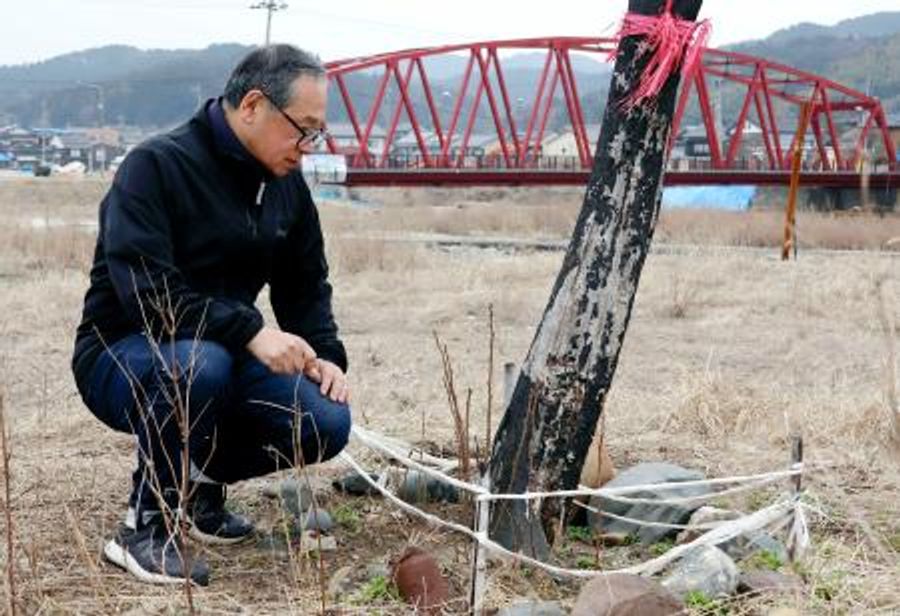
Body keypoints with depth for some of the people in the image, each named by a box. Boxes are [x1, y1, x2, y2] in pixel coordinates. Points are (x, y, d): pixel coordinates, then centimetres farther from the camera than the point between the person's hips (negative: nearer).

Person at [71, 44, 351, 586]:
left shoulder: (287, 185, 4)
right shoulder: (156, 166, -19)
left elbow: (306, 283, 13)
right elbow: (146, 290, -30)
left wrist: (326, 356, -4)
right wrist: (251, 332, -36)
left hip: (223, 355, 7)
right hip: (122, 357, -6)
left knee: (327, 424, -16)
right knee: (200, 364, -40)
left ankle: (202, 481, 11)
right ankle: (146, 526, -19)